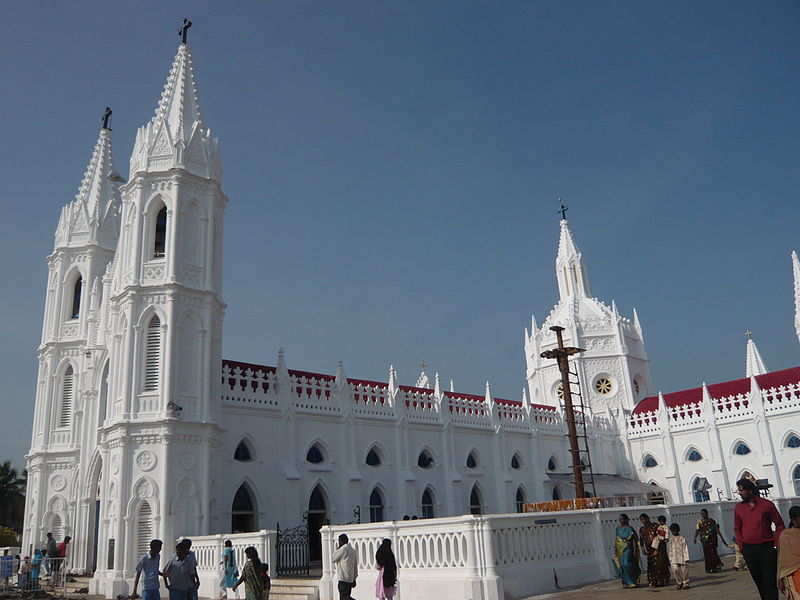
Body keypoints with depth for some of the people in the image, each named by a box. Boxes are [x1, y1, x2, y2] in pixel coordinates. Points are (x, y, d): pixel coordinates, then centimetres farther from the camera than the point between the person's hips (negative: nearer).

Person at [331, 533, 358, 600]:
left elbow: (332, 560, -4)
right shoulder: (353, 550, 13)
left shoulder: (342, 549, -12)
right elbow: (355, 566, 14)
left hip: (343, 578, -8)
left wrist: (337, 550, 5)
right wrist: (354, 579, 18)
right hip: (351, 578, 8)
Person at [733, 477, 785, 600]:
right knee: (759, 581, 8)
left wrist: (776, 543, -5)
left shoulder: (767, 504, -1)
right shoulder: (738, 508, 8)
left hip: (767, 548, -3)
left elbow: (779, 524, 3)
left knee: (770, 581, -4)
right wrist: (741, 546, 3)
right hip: (749, 550, 3)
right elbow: (737, 528, 14)